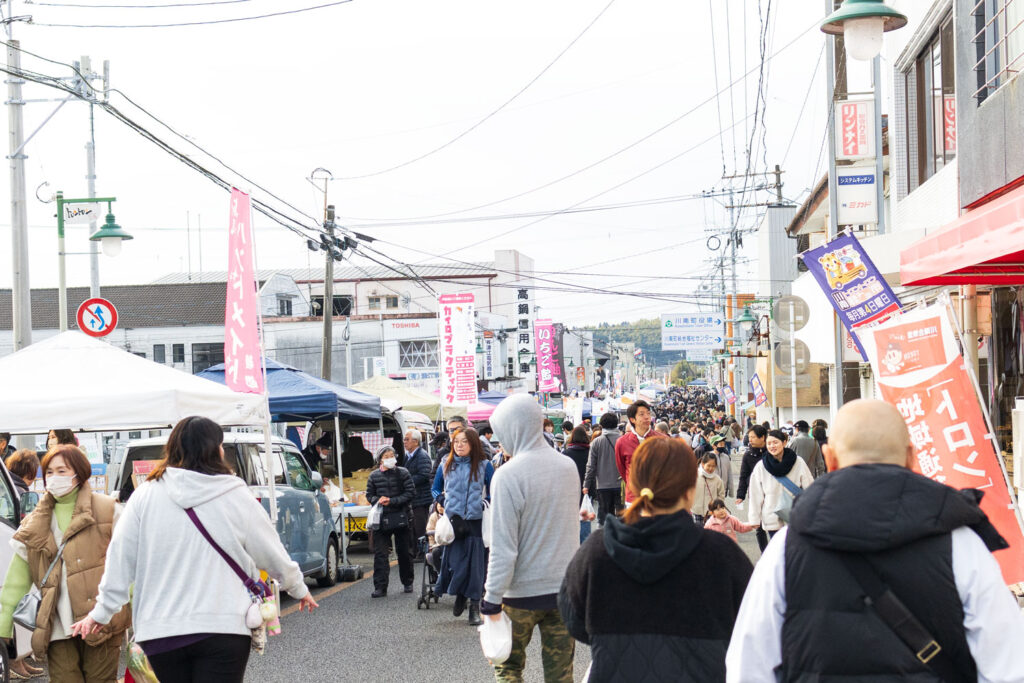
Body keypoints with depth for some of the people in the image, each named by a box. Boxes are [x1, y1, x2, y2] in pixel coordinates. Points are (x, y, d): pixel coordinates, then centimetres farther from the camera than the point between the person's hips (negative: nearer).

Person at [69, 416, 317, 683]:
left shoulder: (145, 496, 1)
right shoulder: (236, 496, -2)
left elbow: (120, 558, 4)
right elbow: (272, 552, 8)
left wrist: (102, 611, 13)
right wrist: (299, 588, 24)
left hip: (160, 630, 2)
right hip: (223, 626, -2)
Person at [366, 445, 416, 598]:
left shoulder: (403, 473, -1)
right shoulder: (374, 476, 5)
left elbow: (411, 493, -5)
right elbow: (369, 495, 11)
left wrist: (392, 501, -14)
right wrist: (378, 500, -12)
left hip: (400, 517, -1)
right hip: (381, 518, 1)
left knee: (404, 552, 9)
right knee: (380, 554, -5)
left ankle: (407, 583, 25)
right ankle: (380, 587, -4)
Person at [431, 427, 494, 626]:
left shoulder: (484, 466, 2)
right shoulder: (446, 466, 9)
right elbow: (435, 489, 20)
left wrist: (484, 505, -10)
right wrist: (443, 502, 2)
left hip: (476, 521, -1)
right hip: (454, 520, 2)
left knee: (475, 562, -2)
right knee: (454, 560, -2)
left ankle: (474, 607, 7)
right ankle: (460, 596, 25)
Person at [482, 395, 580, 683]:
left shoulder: (508, 475, -17)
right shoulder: (568, 466, 1)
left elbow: (503, 547, -17)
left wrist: (493, 600, -12)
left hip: (522, 592, -4)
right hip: (565, 588, 5)